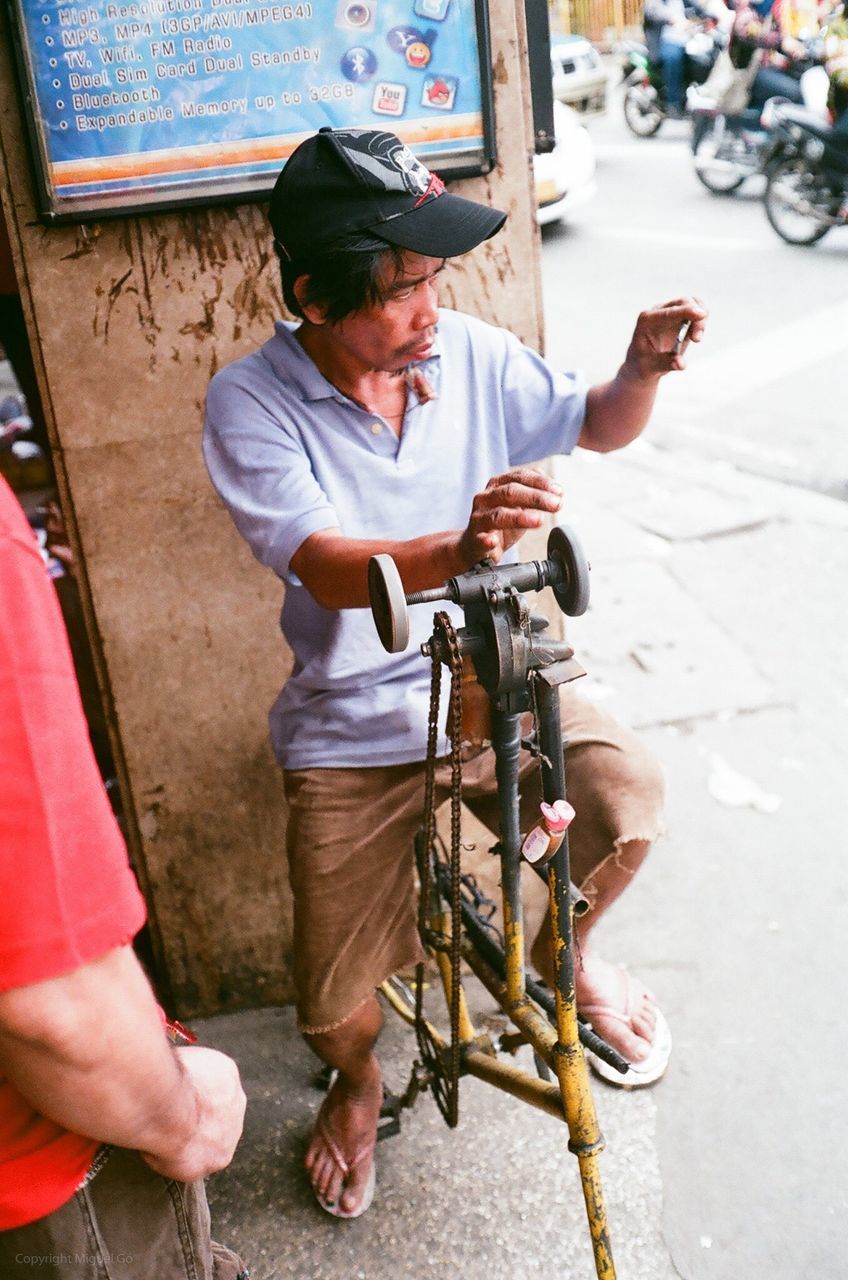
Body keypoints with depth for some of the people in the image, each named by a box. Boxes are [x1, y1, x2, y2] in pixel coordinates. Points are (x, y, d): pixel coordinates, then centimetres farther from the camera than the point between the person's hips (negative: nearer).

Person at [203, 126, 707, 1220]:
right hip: (350, 727, -2)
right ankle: (356, 1085, 44)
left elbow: (598, 426, 9)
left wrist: (643, 369, -14)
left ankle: (570, 947, 10)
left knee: (624, 787, -27)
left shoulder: (469, 352, -5)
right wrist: (461, 550, -46)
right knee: (338, 996, 2)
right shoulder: (250, 403, -15)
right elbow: (328, 568, -27)